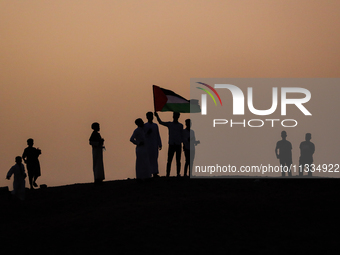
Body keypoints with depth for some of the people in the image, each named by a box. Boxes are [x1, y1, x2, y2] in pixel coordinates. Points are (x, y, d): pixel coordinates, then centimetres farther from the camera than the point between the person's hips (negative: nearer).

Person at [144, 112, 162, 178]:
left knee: (155, 158, 0)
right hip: (148, 144, -4)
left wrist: (160, 144, 12)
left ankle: (155, 173, 0)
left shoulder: (155, 125, 16)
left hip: (155, 144, 4)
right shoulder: (145, 126, 3)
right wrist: (147, 133, -18)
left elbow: (158, 135, 17)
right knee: (148, 159, -8)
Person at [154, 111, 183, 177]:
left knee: (178, 160, 3)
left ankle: (178, 174, 7)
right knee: (169, 160, -4)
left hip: (178, 145, 1)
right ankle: (167, 174, -2)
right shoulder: (169, 124, 8)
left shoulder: (180, 126, 9)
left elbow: (181, 135, 12)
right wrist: (157, 116, -17)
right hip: (171, 145, -1)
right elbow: (161, 122, -3)